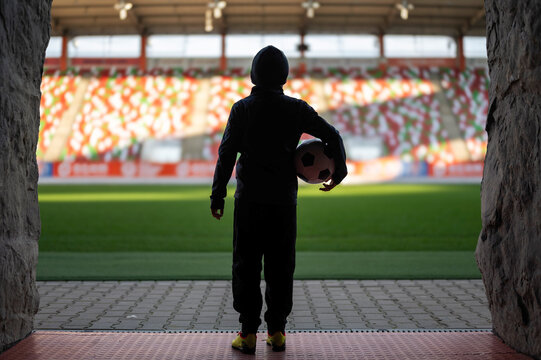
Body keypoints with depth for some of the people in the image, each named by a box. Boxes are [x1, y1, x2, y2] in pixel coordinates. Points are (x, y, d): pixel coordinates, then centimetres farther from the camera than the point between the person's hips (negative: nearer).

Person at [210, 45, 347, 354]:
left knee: (246, 267, 4)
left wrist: (218, 195, -2)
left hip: (249, 200, -2)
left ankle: (248, 333, 3)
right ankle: (277, 332, 12)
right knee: (280, 268, 9)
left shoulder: (242, 108, -2)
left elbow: (227, 154, -6)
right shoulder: (296, 109, 3)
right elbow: (332, 135, 2)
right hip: (284, 201, 2)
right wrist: (339, 172, 15)